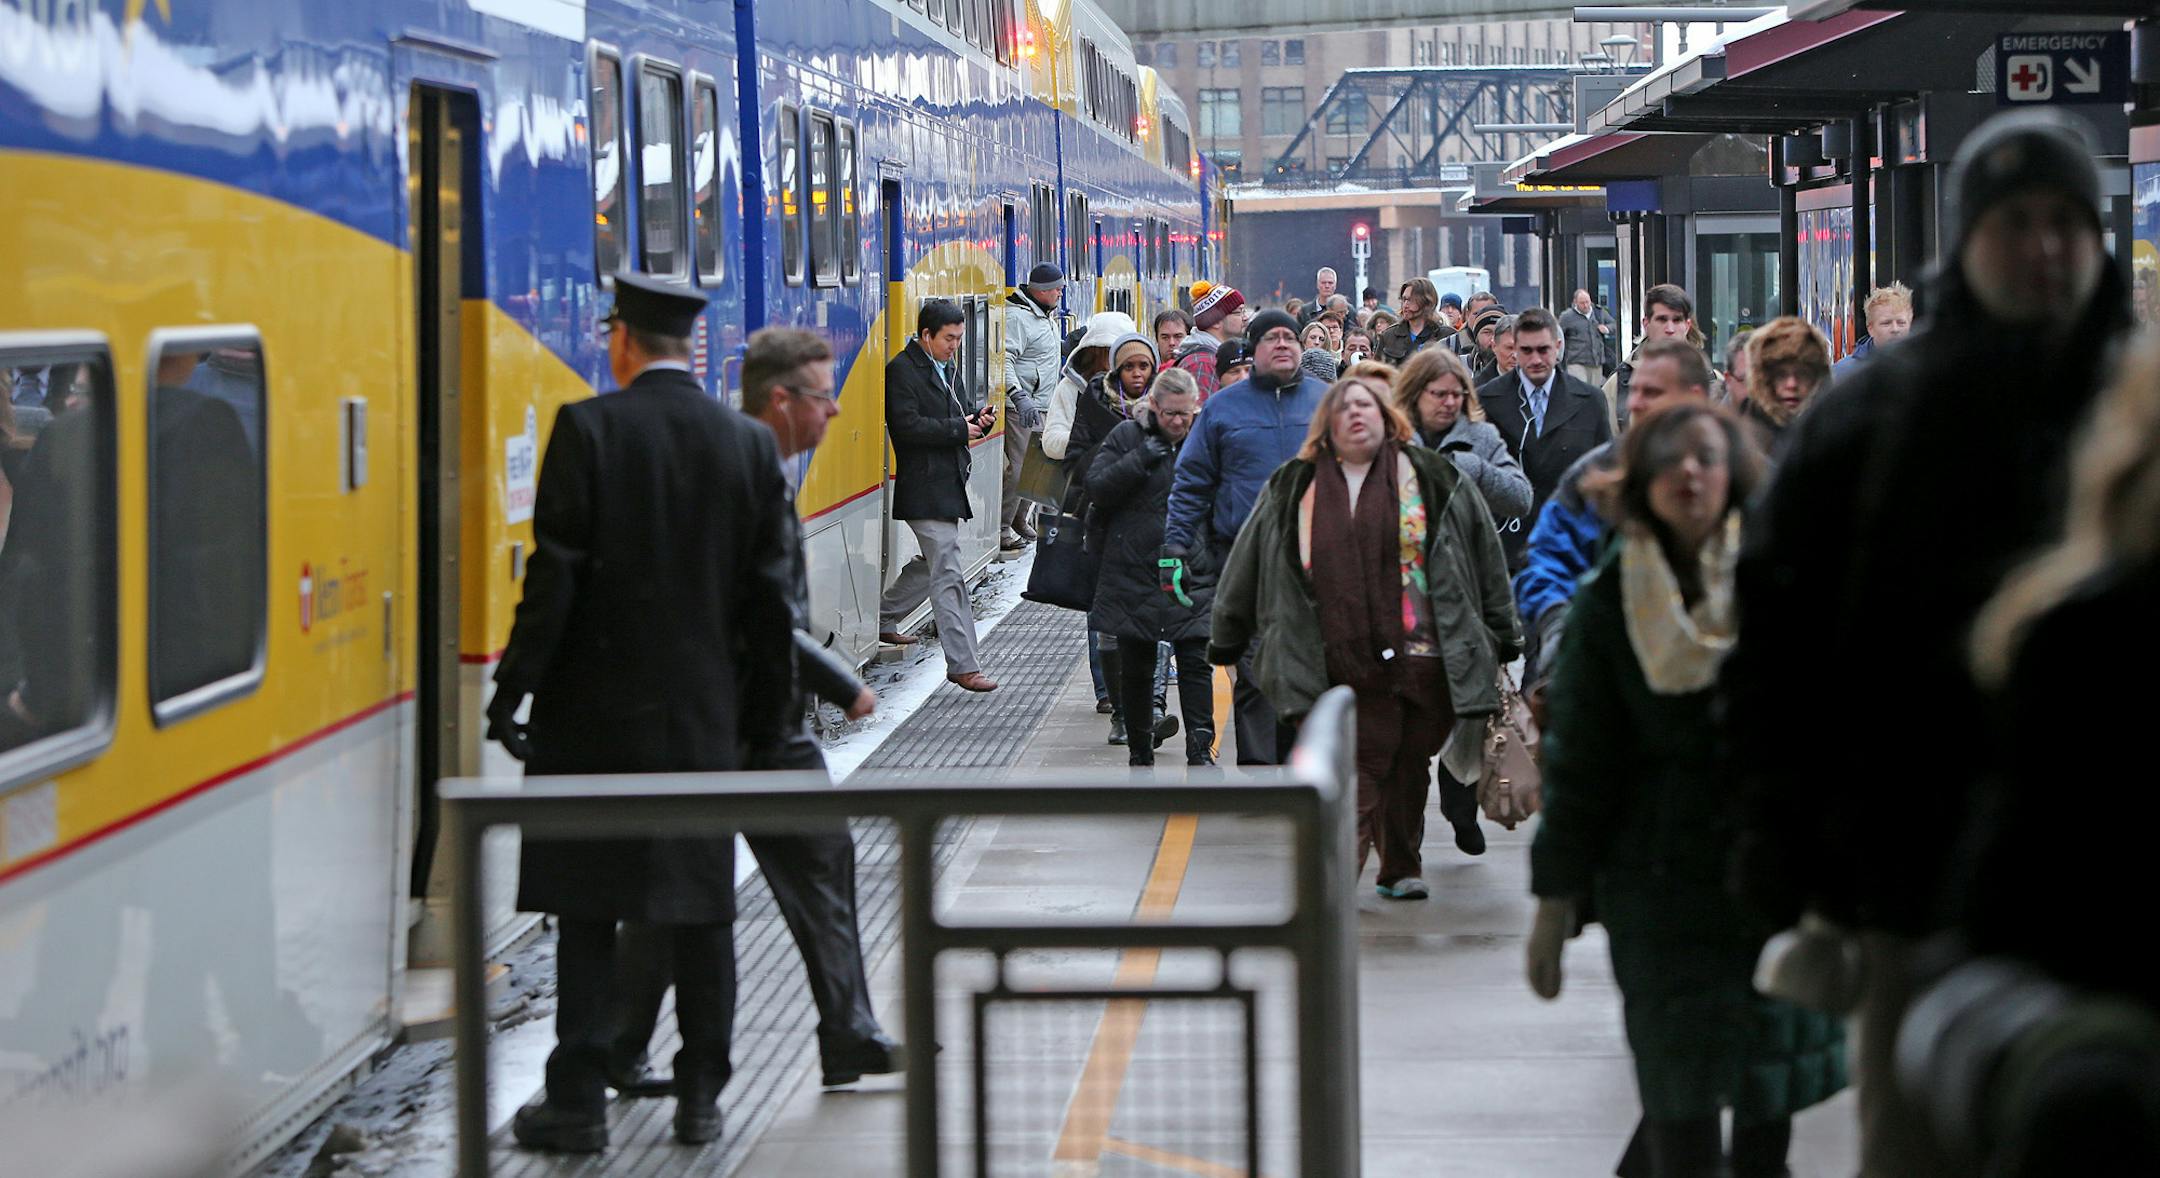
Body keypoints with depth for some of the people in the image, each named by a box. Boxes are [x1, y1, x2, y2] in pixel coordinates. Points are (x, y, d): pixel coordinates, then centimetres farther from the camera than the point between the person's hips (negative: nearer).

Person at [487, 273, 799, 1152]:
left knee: (587, 908, 3)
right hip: (705, 715, 3)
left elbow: (556, 576, -11)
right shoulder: (748, 444, 2)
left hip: (596, 709, -3)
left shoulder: (588, 429, -9)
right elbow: (769, 597, 5)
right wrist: (765, 717, 13)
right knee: (701, 907, 9)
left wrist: (513, 688, -4)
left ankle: (579, 1101, 4)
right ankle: (700, 1097, 13)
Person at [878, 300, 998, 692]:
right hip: (925, 487, -10)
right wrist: (960, 428, -16)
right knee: (949, 575, -10)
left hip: (947, 483, 10)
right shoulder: (902, 369, -13)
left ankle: (883, 619, 40)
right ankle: (962, 666, -10)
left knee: (932, 563, 22)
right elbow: (907, 425, -21)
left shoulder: (943, 367, 16)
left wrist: (975, 421, 3)